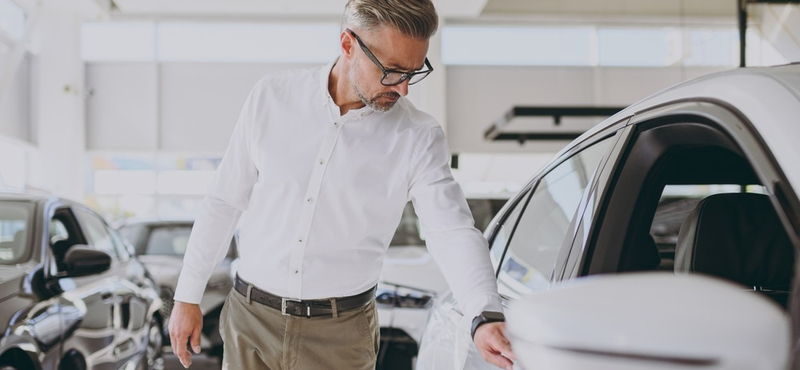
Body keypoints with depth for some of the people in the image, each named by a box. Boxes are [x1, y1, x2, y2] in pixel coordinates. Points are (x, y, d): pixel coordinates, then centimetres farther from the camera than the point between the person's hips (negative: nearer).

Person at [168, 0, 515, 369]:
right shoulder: (272, 96, -5)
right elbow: (223, 203, 2)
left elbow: (454, 231, -20)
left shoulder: (418, 138, -10)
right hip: (250, 317, 1)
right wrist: (187, 296, 5)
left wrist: (485, 317, -38)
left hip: (342, 336, -1)